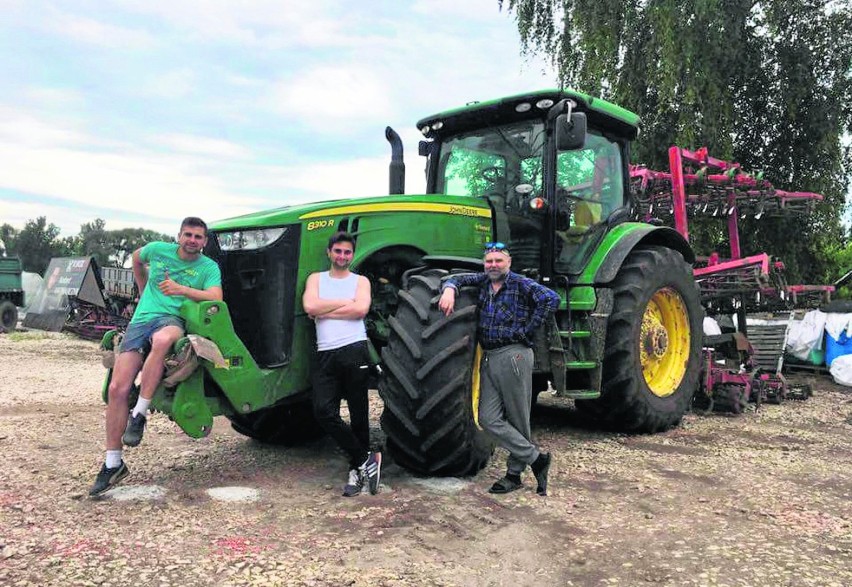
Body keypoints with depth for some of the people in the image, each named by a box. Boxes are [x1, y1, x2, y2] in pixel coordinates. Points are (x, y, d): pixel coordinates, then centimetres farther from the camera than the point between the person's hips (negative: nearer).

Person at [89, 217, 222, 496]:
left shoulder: (209, 267, 5)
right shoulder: (158, 250, 14)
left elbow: (215, 297, -11)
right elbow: (136, 257, 36)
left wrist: (182, 289, -22)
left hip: (172, 319, -3)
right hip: (141, 320, 4)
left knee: (162, 340, -43)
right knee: (117, 388, -10)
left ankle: (138, 415, -29)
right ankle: (113, 463, 3)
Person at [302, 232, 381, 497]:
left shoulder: (360, 281, 13)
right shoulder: (316, 279, 17)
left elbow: (361, 309, -7)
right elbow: (310, 306, -2)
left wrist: (324, 311, -4)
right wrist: (346, 302, -1)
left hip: (354, 351, -1)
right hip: (325, 354, 2)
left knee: (358, 413, 2)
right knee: (324, 411, -13)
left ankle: (356, 469, 18)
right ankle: (366, 458, 1)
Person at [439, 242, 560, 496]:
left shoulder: (520, 284, -5)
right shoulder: (483, 282, 13)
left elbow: (550, 299, -16)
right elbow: (458, 278, 15)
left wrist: (527, 330, -13)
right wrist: (449, 289, -8)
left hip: (514, 354, -6)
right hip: (488, 358, 6)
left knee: (518, 419, 3)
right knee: (489, 419, 0)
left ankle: (515, 474, 17)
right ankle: (536, 458, 9)